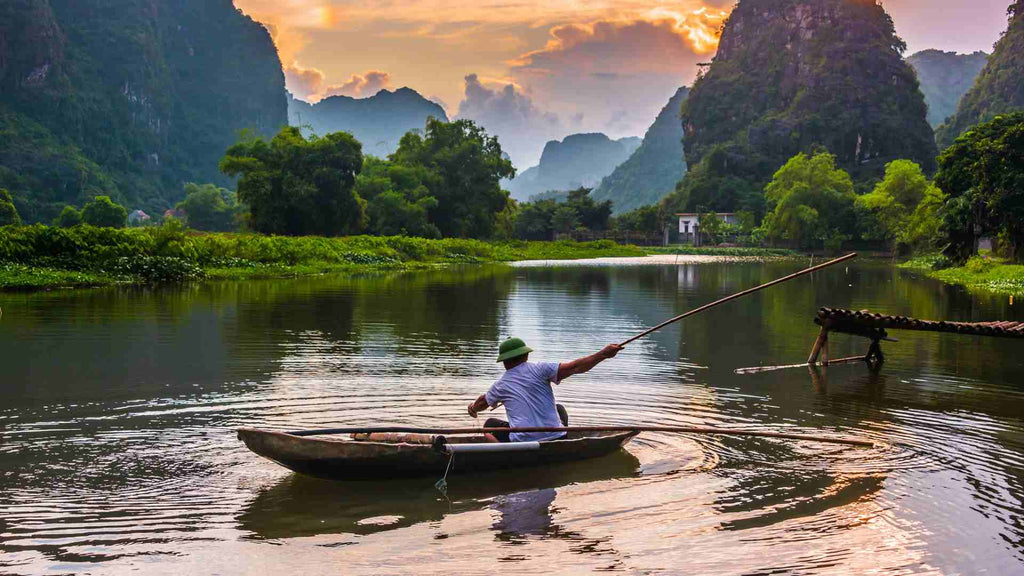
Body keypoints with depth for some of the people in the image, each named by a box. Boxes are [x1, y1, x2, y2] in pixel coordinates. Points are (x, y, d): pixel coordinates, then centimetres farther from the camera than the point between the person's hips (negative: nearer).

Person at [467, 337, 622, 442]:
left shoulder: (500, 385, 6)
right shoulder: (538, 369, -2)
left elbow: (482, 403, 26)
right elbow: (574, 367, -10)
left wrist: (473, 407, 49)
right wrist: (603, 354, -8)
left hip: (522, 442, 0)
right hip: (555, 439, 1)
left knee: (490, 425, 24)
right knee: (559, 409, 32)